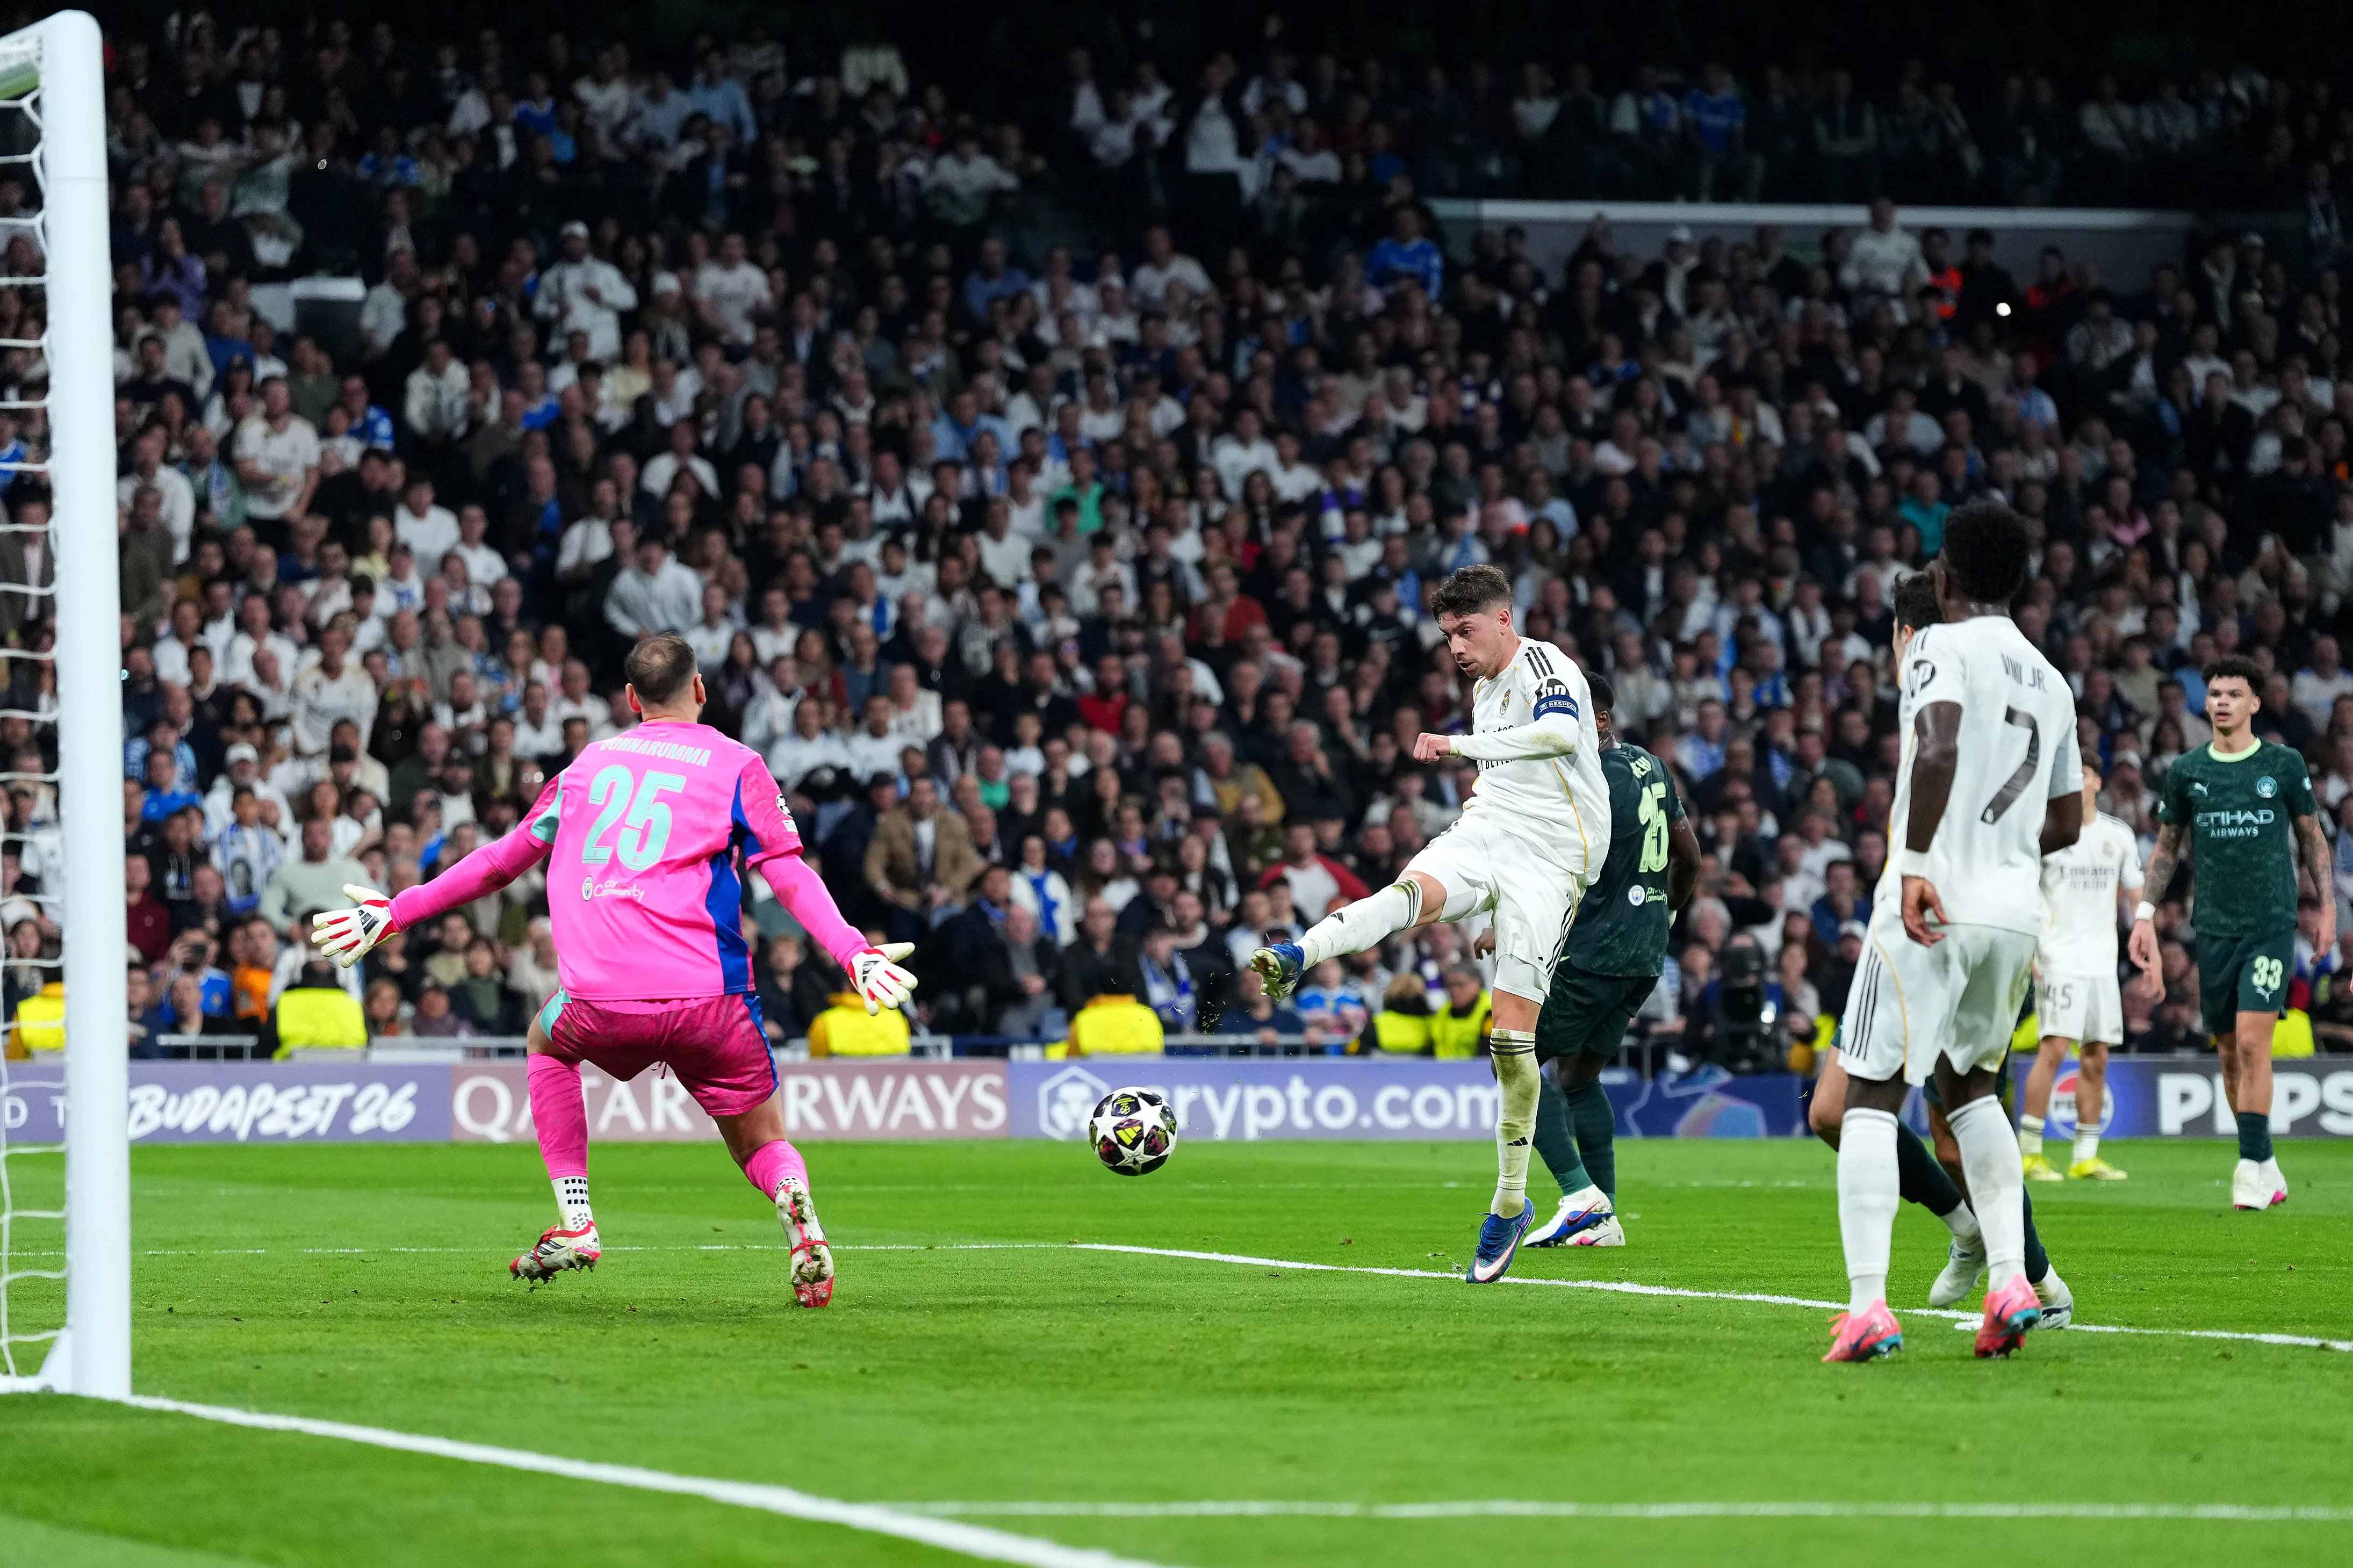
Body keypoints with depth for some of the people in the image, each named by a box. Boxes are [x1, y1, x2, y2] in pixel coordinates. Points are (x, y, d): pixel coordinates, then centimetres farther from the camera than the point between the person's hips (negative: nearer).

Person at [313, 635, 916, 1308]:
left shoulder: (590, 762, 21)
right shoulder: (736, 766, 11)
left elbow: (502, 860, 27)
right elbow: (790, 874, -3)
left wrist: (395, 912, 38)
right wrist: (855, 954, -7)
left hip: (600, 1000, 2)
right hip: (707, 995, -1)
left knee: (547, 1044, 34)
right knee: (763, 1145, 12)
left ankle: (574, 1225, 21)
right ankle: (797, 1213, -25)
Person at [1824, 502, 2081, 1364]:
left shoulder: (1943, 647, -5)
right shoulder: (2049, 681, 17)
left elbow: (1939, 748, -24)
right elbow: (2066, 823, 21)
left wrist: (1916, 861, -24)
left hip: (1936, 902, -7)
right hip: (2019, 908, 7)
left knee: (1871, 1096, -1)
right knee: (1968, 1087, 23)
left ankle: (1867, 1304, -10)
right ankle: (2010, 1282, 10)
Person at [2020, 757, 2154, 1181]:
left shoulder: (2118, 836, 10)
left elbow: (2138, 898, 16)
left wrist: (2152, 958, 10)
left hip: (2102, 964, 5)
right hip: (2057, 960, -5)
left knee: (2096, 1060, 4)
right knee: (2053, 1050, -15)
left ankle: (2085, 1158, 10)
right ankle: (2029, 1154, -11)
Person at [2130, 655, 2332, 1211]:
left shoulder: (2285, 764, 2)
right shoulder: (2187, 771, 6)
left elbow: (2312, 837, 10)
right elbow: (2167, 847, 14)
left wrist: (2328, 905, 4)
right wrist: (2146, 913, 7)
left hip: (2272, 924, -3)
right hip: (2214, 928, 3)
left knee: (2252, 1042, -15)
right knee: (2229, 1051, 6)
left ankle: (2253, 1167, -13)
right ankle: (2263, 1164, 17)